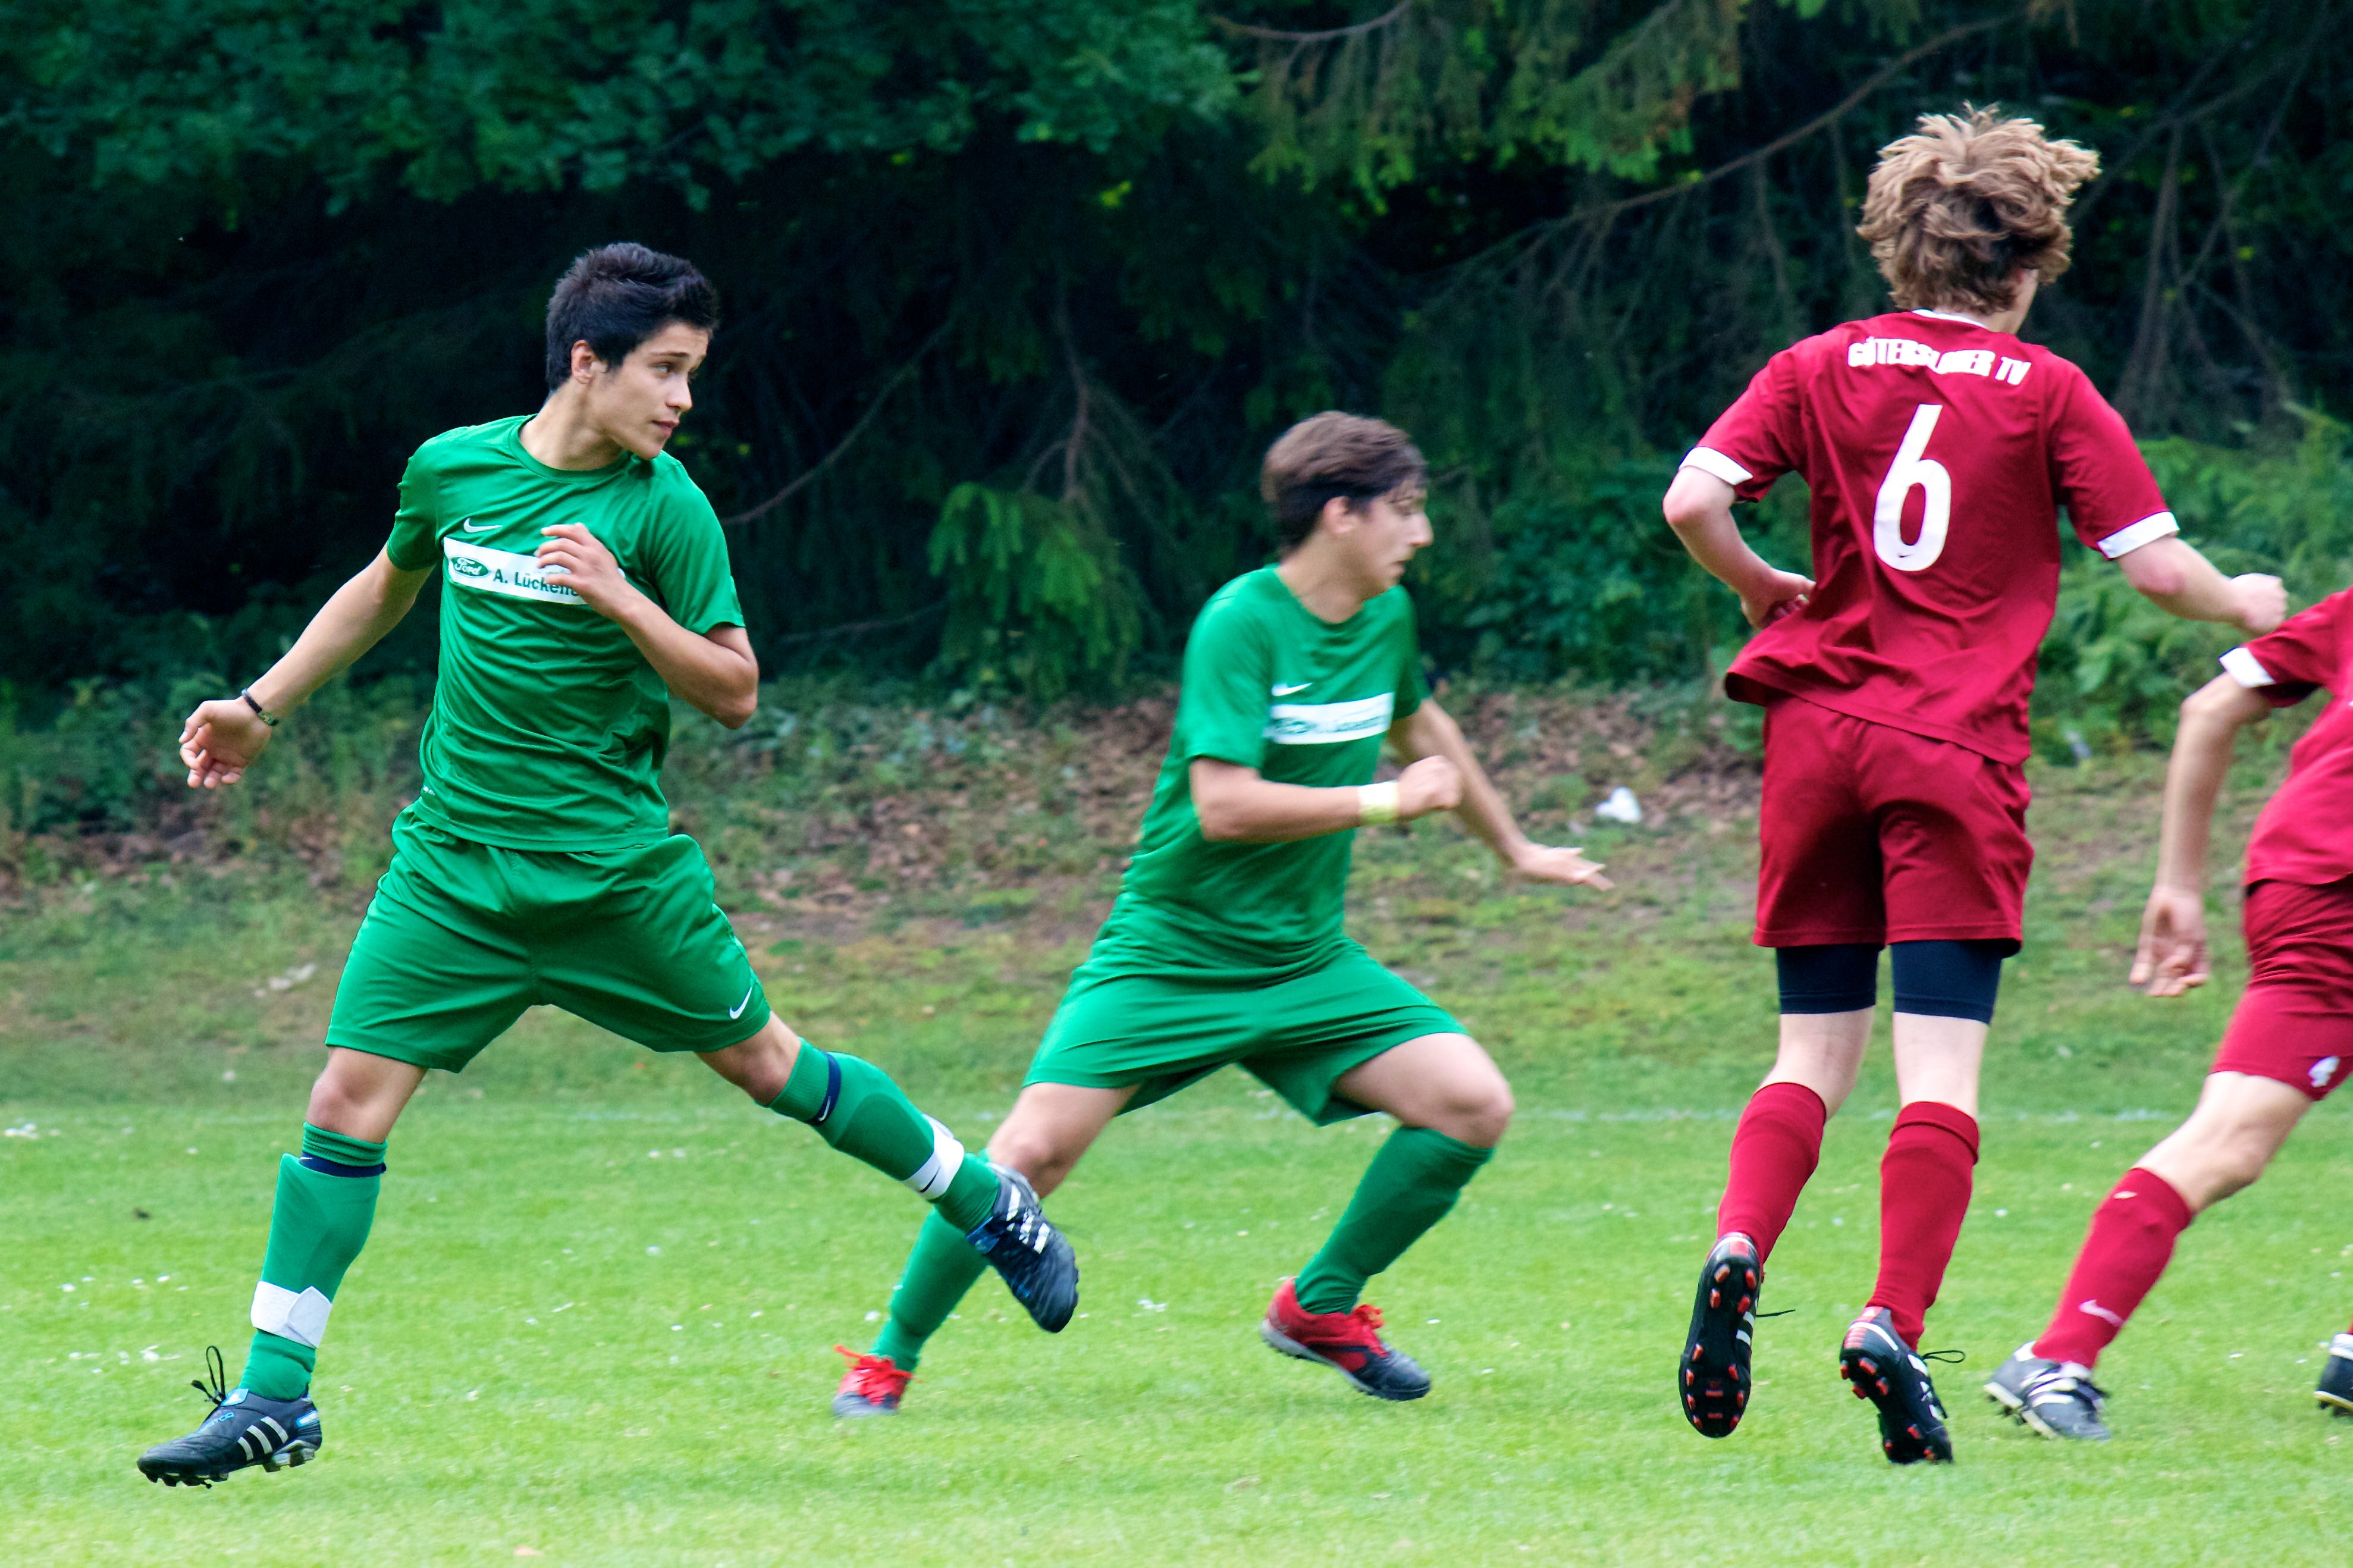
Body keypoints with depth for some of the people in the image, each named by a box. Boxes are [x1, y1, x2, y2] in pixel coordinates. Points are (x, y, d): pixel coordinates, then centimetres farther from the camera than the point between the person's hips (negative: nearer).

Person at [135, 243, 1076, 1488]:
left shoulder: (661, 508, -8)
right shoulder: (452, 469, 1)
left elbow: (733, 693, -8)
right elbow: (387, 588, 22)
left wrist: (620, 599, -22)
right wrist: (261, 706, 21)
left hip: (614, 862, -2)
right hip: (455, 861, 2)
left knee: (764, 1063, 8)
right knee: (349, 1099, -8)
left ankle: (989, 1206, 30)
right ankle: (273, 1399, -3)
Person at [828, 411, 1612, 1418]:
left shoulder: (1386, 618, 5)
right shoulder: (1241, 623, -18)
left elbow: (1421, 729, 28)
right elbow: (1225, 805, -27)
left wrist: (1514, 851, 39)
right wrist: (1386, 802, -20)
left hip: (1304, 960, 6)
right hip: (1171, 953, -6)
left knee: (1475, 1106, -10)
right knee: (1036, 1147, -17)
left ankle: (1321, 1306, 9)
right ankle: (891, 1357, 1)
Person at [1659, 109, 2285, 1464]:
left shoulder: (1822, 369, 7)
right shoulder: (2045, 391, 1)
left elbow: (1693, 501, -4)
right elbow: (2155, 561, -1)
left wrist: (1764, 589, 15)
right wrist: (2242, 605, 20)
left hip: (1819, 729, 3)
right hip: (1959, 751, -3)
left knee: (1814, 1051, 12)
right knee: (1942, 1068, -5)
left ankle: (1739, 1251, -12)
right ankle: (1895, 1326, -18)